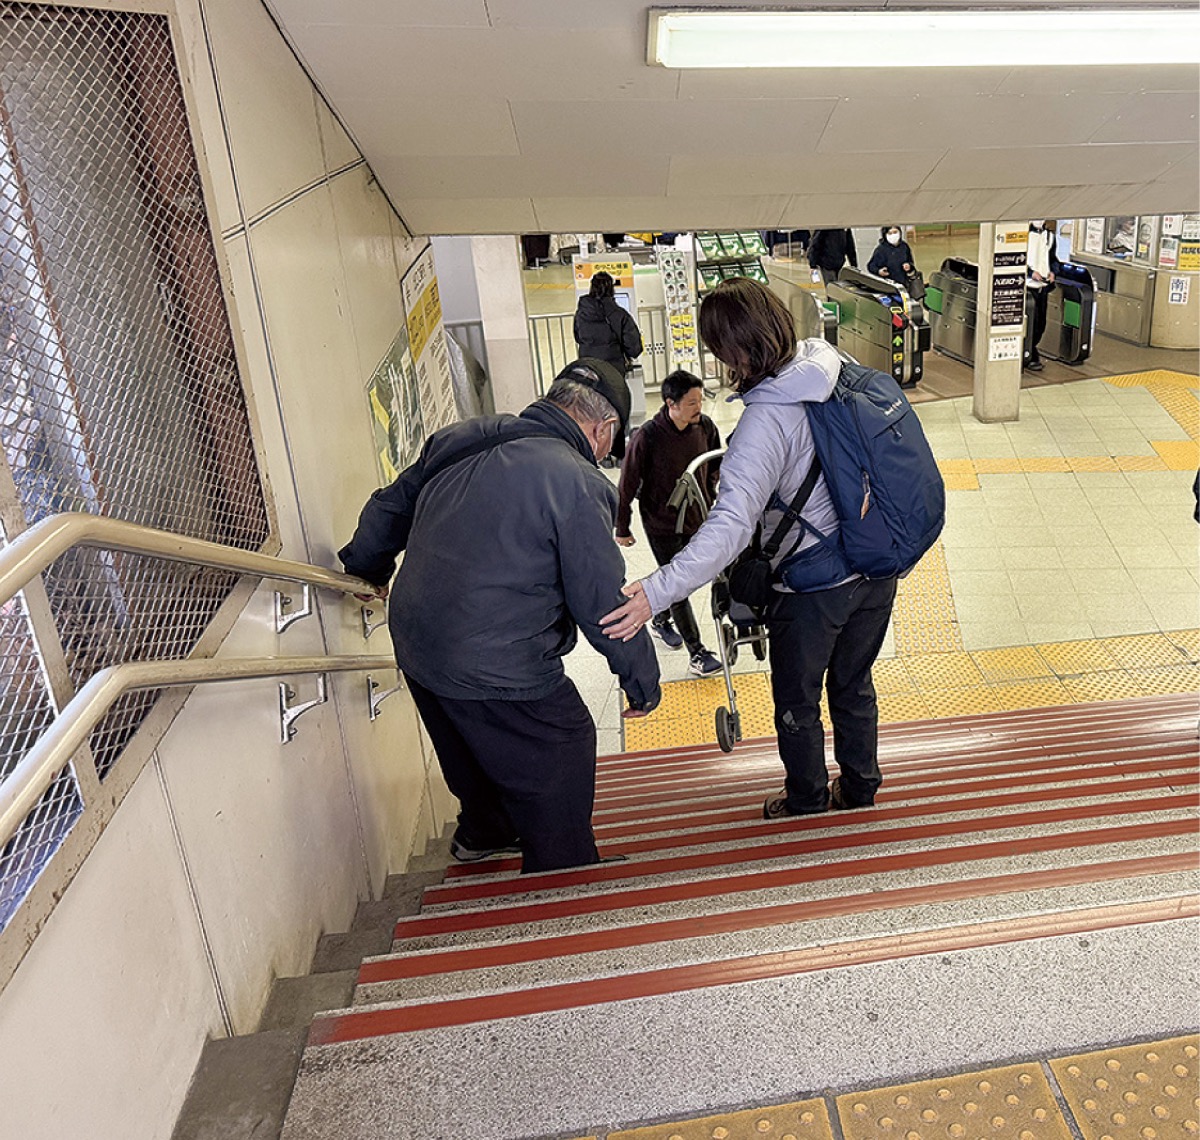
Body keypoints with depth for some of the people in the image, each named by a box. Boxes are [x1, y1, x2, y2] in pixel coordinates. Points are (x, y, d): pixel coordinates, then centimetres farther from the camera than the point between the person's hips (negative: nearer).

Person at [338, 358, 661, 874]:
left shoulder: (458, 440, 5)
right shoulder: (579, 484, -18)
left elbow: (390, 507, 19)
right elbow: (605, 606, -14)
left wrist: (366, 568, 37)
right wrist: (643, 683, 1)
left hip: (414, 650, 8)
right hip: (499, 673, -8)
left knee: (474, 750, 30)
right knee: (564, 753, 11)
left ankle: (483, 832, 54)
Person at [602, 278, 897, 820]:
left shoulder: (766, 420, -28)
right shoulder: (837, 366, -5)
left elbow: (730, 527, -38)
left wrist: (657, 591, -41)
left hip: (813, 590, -7)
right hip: (877, 571, 7)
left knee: (797, 706, 18)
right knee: (853, 686, 27)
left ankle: (807, 807, 40)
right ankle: (860, 793, 47)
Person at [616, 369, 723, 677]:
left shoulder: (705, 427, -9)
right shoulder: (646, 437, -22)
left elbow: (713, 466, 12)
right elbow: (627, 485, -12)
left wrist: (708, 498, 14)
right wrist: (622, 528, -5)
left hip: (695, 519, 5)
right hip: (661, 525, -5)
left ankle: (660, 622, 46)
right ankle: (696, 653, 6)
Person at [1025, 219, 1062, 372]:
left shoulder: (1050, 235, 12)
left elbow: (1053, 258, 19)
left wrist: (1053, 271, 1)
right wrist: (1031, 272, -17)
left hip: (1044, 285, 6)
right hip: (1027, 284, -6)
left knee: (1041, 323, 7)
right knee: (1031, 322, -8)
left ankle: (1029, 353, 20)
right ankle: (1031, 358, 2)